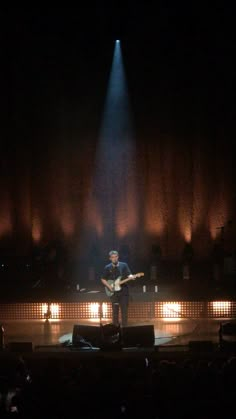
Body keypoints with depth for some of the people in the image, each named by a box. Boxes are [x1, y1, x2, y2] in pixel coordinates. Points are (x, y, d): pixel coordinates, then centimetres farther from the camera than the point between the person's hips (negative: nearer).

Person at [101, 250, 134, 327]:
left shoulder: (124, 265, 3)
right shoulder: (107, 268, 4)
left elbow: (129, 275, -3)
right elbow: (103, 279, 10)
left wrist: (131, 277, -27)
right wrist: (109, 286, -4)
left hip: (123, 290, 0)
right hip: (113, 292, 1)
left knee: (124, 310, -2)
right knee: (115, 310, 3)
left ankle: (124, 327, 4)